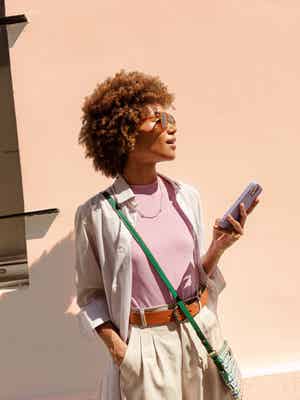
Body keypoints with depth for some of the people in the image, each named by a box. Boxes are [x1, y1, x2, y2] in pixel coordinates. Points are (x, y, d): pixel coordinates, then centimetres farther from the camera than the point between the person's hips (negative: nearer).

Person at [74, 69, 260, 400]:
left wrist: (218, 247, -9)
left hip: (201, 332, 5)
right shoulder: (97, 213, -12)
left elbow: (199, 274, 9)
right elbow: (91, 294, -3)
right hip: (145, 344, -4)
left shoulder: (187, 196, 0)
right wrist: (116, 347, -13)